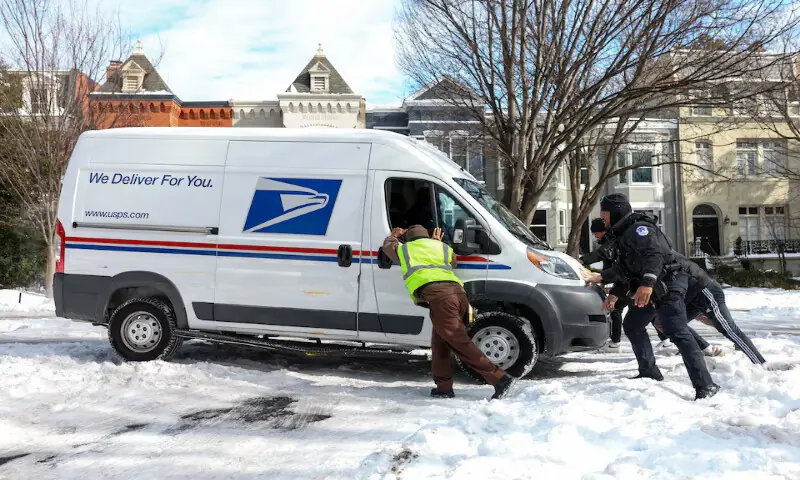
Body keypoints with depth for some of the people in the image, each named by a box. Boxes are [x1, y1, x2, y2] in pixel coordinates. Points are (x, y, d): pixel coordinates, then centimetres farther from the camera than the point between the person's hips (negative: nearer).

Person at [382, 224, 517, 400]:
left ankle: (500, 379, -17)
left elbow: (387, 245, 45)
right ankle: (444, 387, 17)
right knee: (439, 341, 17)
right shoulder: (442, 247, 31)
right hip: (458, 292, 6)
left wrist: (394, 235, 67)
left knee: (460, 343, -10)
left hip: (437, 295, -6)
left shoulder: (404, 249, 25)